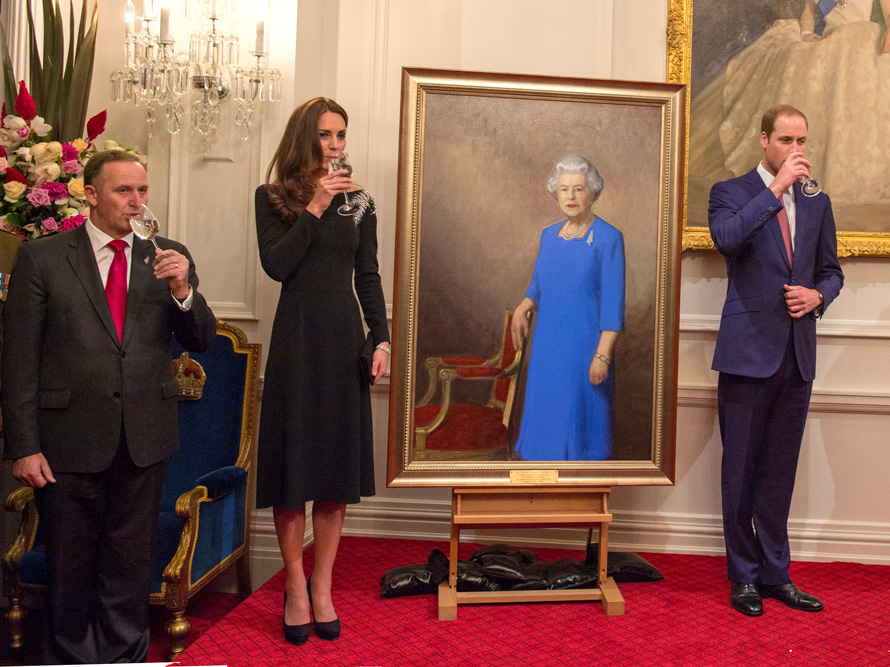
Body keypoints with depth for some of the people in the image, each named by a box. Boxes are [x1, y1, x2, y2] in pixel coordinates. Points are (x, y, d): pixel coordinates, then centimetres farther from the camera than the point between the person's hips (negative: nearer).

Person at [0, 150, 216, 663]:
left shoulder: (169, 258, 5)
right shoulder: (42, 258, -3)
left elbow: (202, 341, 3)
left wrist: (183, 290, -16)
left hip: (145, 438, 2)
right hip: (70, 438, -2)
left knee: (131, 564, 14)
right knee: (70, 567, 14)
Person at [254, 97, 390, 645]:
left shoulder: (359, 202, 10)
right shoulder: (273, 198, 3)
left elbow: (369, 277, 9)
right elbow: (276, 265, -10)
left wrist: (382, 338, 0)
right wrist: (314, 207, -12)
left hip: (345, 337, 3)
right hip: (297, 337, -2)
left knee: (338, 460, 5)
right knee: (293, 459, 1)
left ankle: (322, 587, 16)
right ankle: (296, 587, 14)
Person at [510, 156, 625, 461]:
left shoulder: (609, 238, -11)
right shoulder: (549, 235, 7)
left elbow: (613, 302, -13)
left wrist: (603, 355, -18)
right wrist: (522, 308, 2)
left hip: (585, 343, -6)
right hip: (548, 342, 6)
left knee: (581, 412, 2)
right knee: (543, 409, 12)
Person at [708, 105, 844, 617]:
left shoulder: (817, 203, 14)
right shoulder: (731, 192, 0)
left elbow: (832, 270, 19)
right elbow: (727, 238, -22)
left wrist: (818, 295, -2)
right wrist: (777, 188, -19)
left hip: (797, 354, 5)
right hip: (748, 351, -4)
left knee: (780, 472, 12)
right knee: (741, 471, 3)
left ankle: (775, 574, 24)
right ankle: (744, 577, 16)